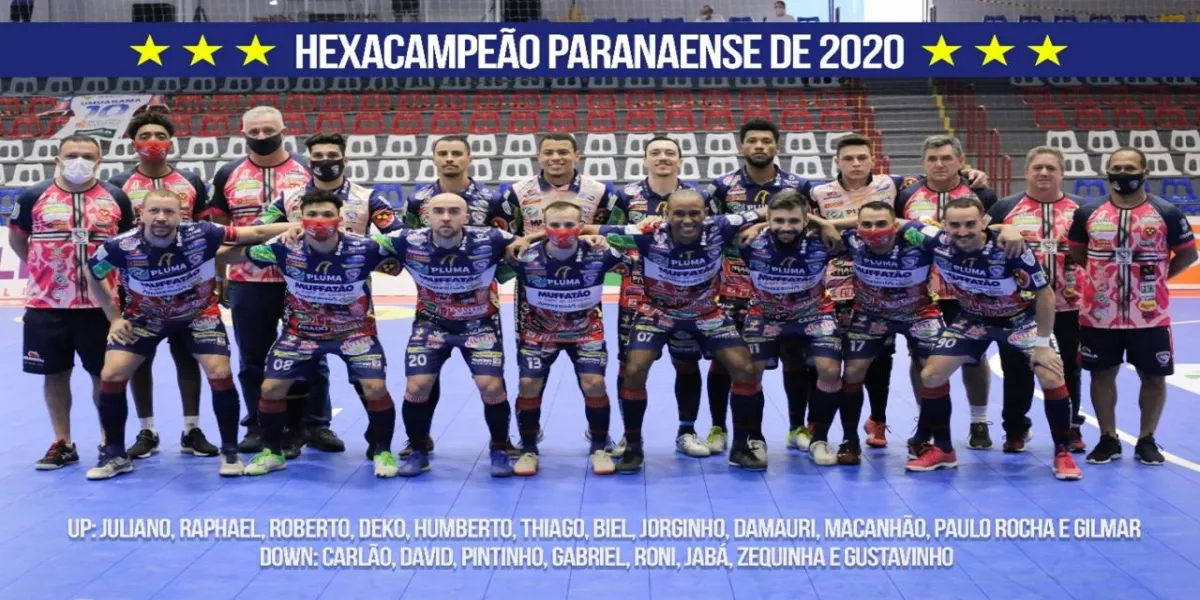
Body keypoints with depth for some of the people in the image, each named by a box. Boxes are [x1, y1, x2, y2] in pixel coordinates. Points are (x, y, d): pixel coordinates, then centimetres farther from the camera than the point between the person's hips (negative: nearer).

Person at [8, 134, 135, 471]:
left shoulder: (116, 198, 2)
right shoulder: (34, 197, 2)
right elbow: (16, 237, 15)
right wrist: (41, 267, 10)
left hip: (101, 304, 0)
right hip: (46, 304, 1)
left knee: (105, 374, 6)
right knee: (55, 374, 8)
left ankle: (109, 441, 19)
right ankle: (62, 443, 21)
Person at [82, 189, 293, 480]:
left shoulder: (200, 235, -28)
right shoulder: (122, 246, -26)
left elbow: (257, 233, -21)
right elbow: (93, 276, -4)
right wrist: (114, 318, -4)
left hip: (199, 314, -1)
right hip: (144, 316, 1)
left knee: (220, 374, -15)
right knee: (112, 375, -10)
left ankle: (230, 450, 5)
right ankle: (115, 454, 9)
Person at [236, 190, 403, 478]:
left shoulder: (365, 248, -25)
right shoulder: (284, 248, -21)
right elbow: (236, 254, -6)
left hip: (355, 329, -2)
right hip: (302, 330, 2)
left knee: (375, 387, -16)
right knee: (271, 387, -3)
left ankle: (382, 451, 9)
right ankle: (272, 452, 22)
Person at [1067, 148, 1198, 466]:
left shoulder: (1166, 212, -3)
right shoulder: (1088, 213, 1)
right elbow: (1076, 253, 13)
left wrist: (1157, 276, -1)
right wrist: (1103, 273, 3)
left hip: (1150, 316, -1)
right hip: (1099, 314, 1)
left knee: (1153, 376, 7)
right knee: (1102, 374, 8)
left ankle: (1147, 440, 23)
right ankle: (1108, 439, 22)